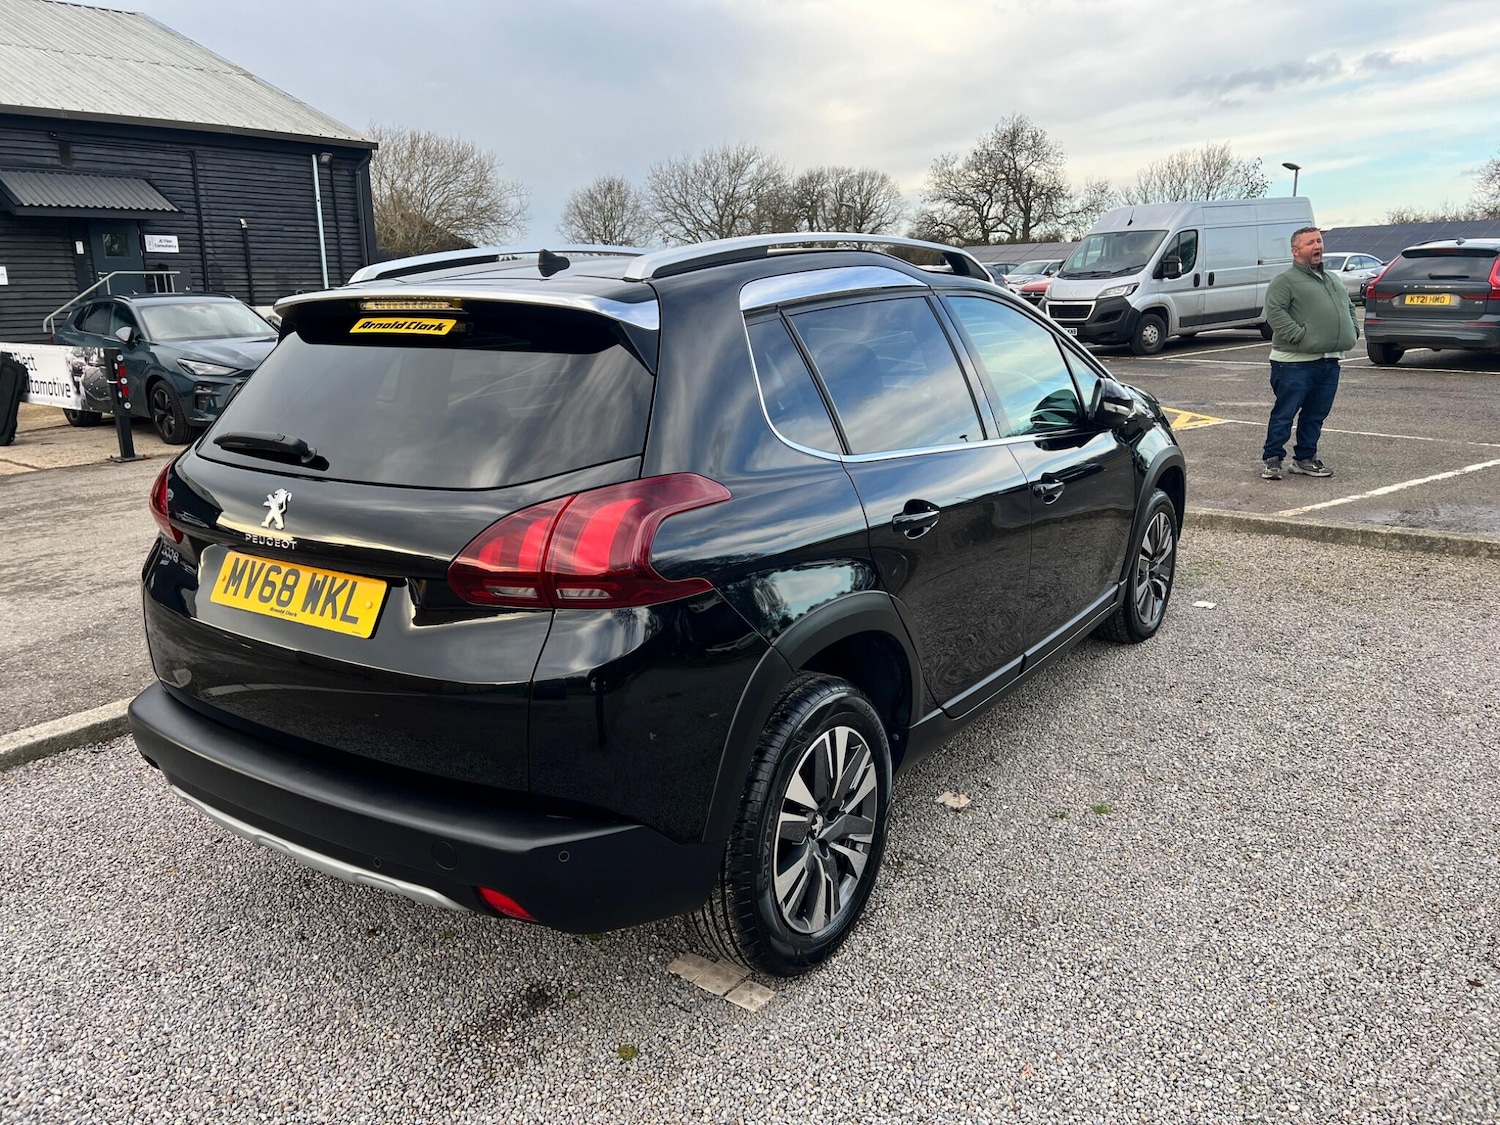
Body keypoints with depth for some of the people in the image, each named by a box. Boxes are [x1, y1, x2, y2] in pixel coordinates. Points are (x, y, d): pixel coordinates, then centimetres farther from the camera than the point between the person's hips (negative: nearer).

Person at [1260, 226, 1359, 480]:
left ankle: (1305, 458, 20)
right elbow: (1275, 312, -17)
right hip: (1295, 362, -7)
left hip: (1329, 361, 8)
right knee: (1284, 413, -4)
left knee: (1316, 415, 11)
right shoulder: (1284, 281, -5)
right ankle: (1272, 459, 3)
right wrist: (1299, 335, -23)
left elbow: (1349, 307, 33)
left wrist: (1353, 330, 16)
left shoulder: (1334, 281, 22)